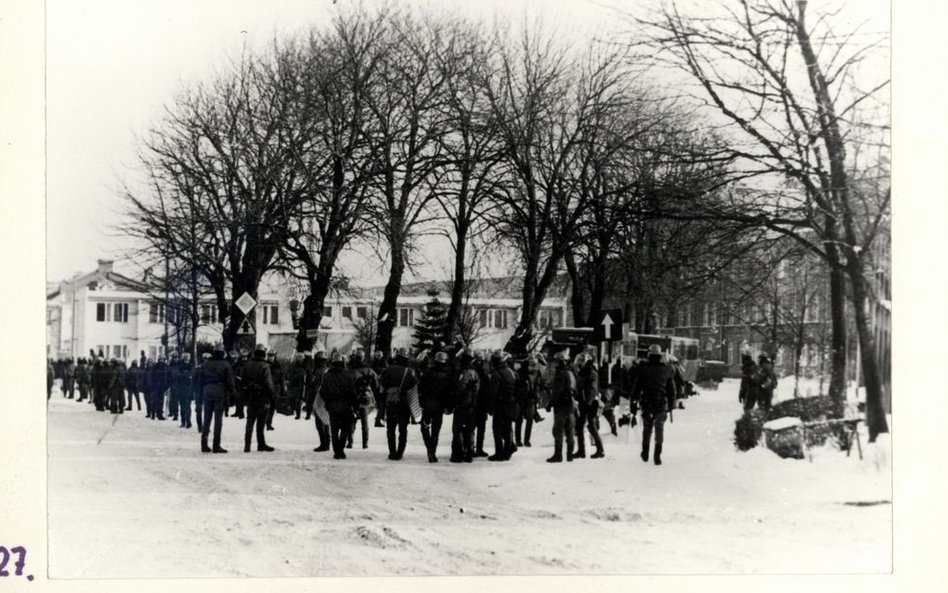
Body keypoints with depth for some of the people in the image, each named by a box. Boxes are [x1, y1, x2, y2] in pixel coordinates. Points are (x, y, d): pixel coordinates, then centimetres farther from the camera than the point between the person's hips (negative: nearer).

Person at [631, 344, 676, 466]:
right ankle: (657, 456, -2)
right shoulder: (667, 370, -1)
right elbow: (671, 390, 5)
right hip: (661, 404, 0)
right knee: (659, 430, 5)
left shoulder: (642, 369, -4)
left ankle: (645, 453, 22)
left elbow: (637, 387, 0)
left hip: (646, 404, 0)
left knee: (647, 428, 16)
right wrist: (671, 405, 12)